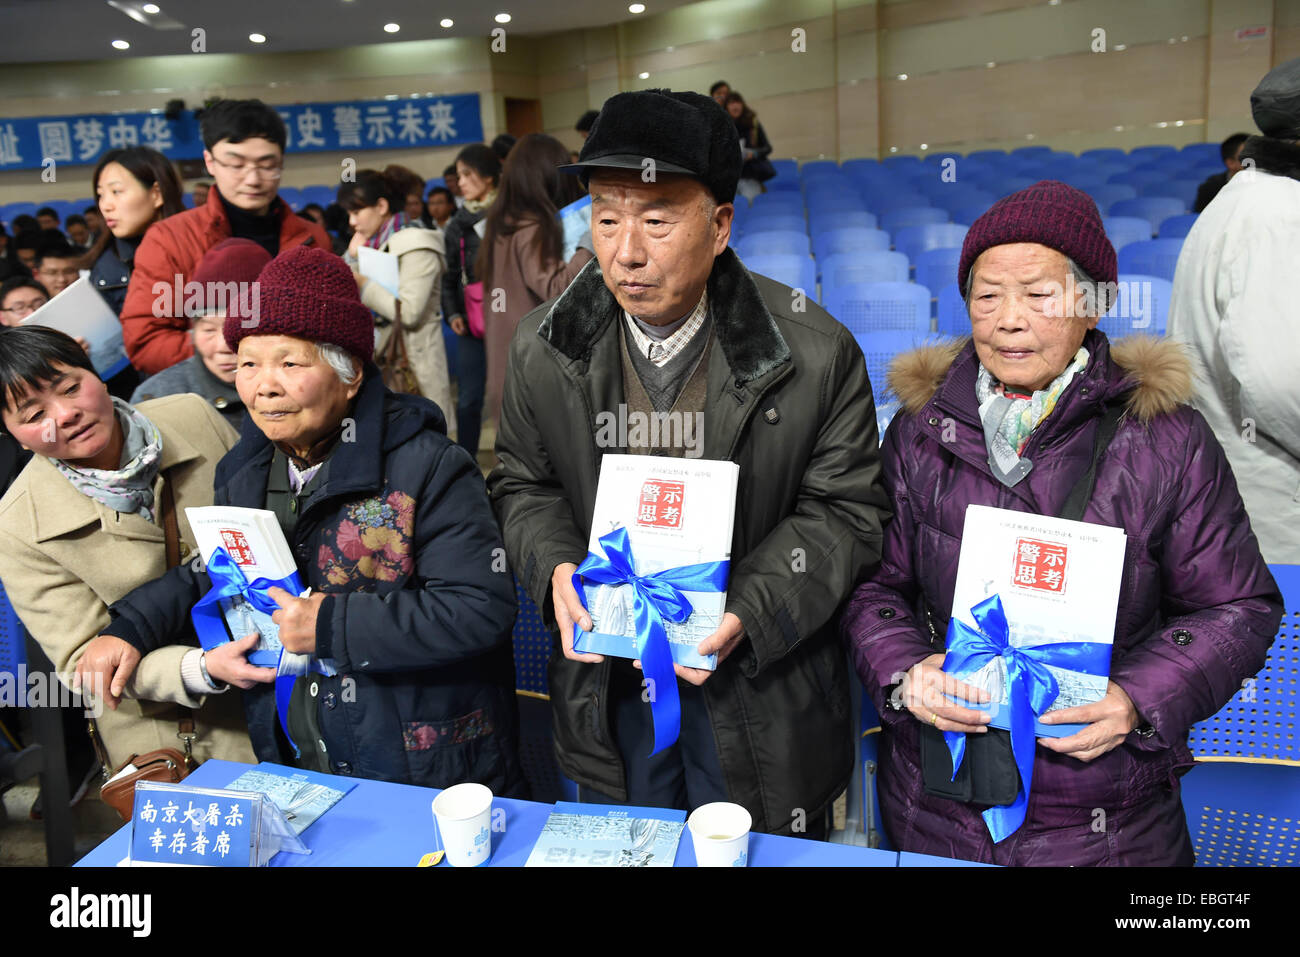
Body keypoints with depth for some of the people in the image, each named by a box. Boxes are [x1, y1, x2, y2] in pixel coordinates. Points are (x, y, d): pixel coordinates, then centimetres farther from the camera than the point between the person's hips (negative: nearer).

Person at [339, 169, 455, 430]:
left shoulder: (416, 245, -10)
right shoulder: (376, 244, 16)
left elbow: (409, 312, -20)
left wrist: (363, 284, -12)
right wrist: (353, 258, 5)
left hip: (412, 363, -8)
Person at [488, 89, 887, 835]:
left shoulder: (815, 353, -16)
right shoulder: (544, 348, -6)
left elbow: (846, 510, -11)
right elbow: (525, 485, 5)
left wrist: (747, 613, -23)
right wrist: (557, 568, -16)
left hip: (761, 699, -2)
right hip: (607, 687, 3)